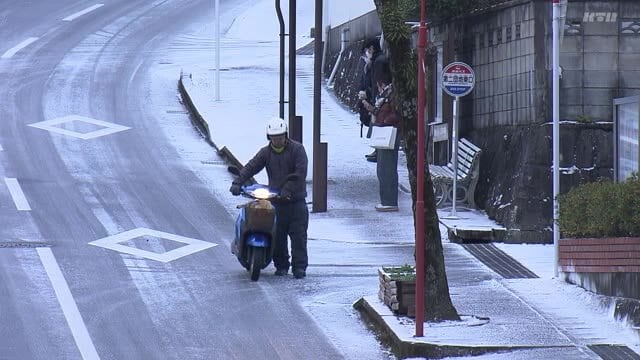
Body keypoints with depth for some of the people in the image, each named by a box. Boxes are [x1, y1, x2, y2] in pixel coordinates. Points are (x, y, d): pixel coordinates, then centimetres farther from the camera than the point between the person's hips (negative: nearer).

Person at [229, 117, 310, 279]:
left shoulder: (297, 149, -3)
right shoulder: (266, 152, 7)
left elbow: (300, 173, -13)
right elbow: (250, 167, -2)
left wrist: (288, 190, -24)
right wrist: (237, 183, -17)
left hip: (296, 200, -3)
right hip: (276, 200, 3)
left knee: (298, 235, -5)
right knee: (278, 235, 1)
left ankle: (299, 266, 0)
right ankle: (281, 265, 11)